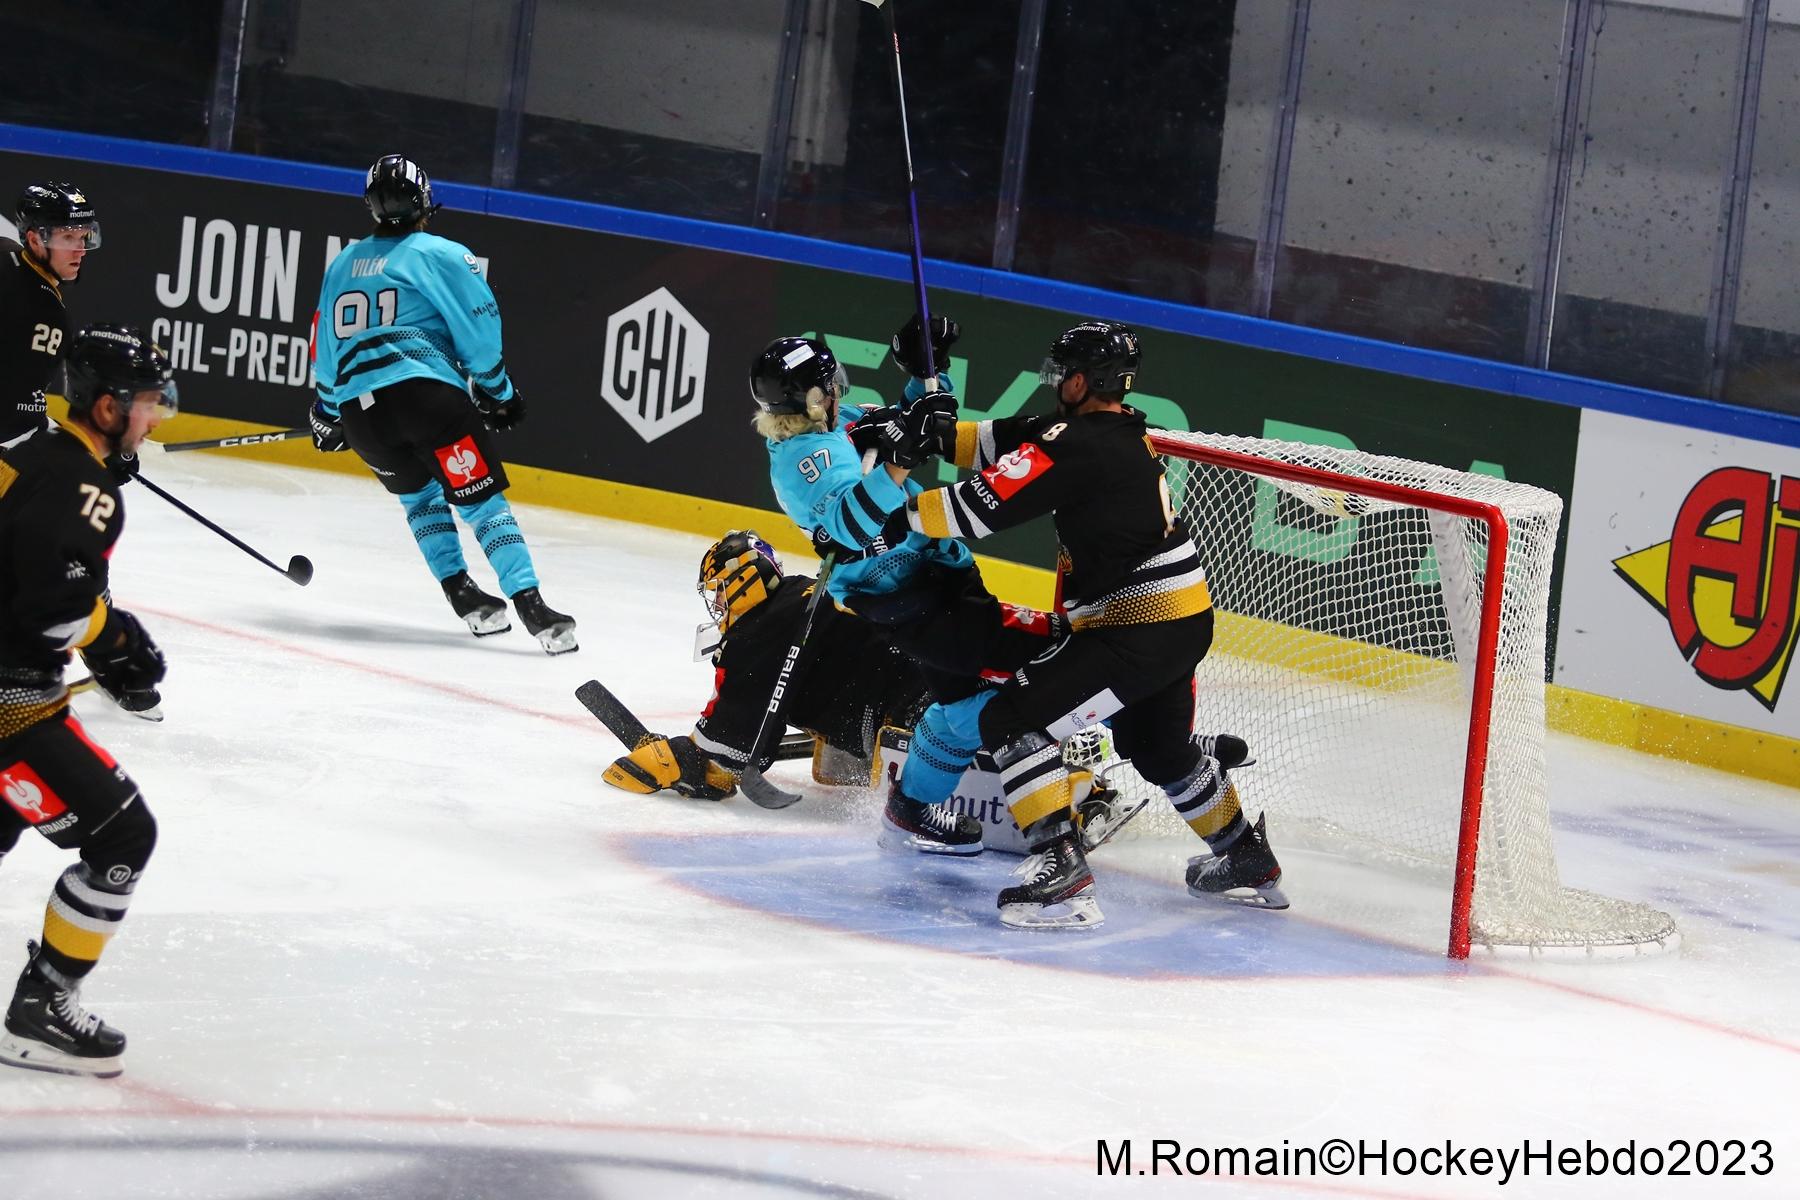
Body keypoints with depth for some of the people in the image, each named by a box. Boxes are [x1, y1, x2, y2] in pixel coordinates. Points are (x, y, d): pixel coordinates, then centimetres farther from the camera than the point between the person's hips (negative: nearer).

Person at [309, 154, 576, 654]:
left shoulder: (343, 265, 24)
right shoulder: (440, 255, 6)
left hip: (357, 406, 5)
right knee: (481, 498, -7)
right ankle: (531, 607, -20)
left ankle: (462, 594, 16)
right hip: (425, 388, -5)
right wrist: (499, 394, 11)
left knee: (419, 494, 27)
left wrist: (327, 416, 39)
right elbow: (478, 328, 0)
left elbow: (325, 347, 29)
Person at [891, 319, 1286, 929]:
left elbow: (985, 504, -20)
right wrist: (935, 437, 6)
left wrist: (897, 517, -9)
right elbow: (1012, 444, 17)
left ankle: (1063, 875, -18)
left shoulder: (1079, 445, -18)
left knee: (1011, 719, -9)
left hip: (1136, 635, -10)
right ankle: (1247, 863, 48)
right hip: (1186, 622, 10)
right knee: (1160, 747, 31)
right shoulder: (1123, 433, 11)